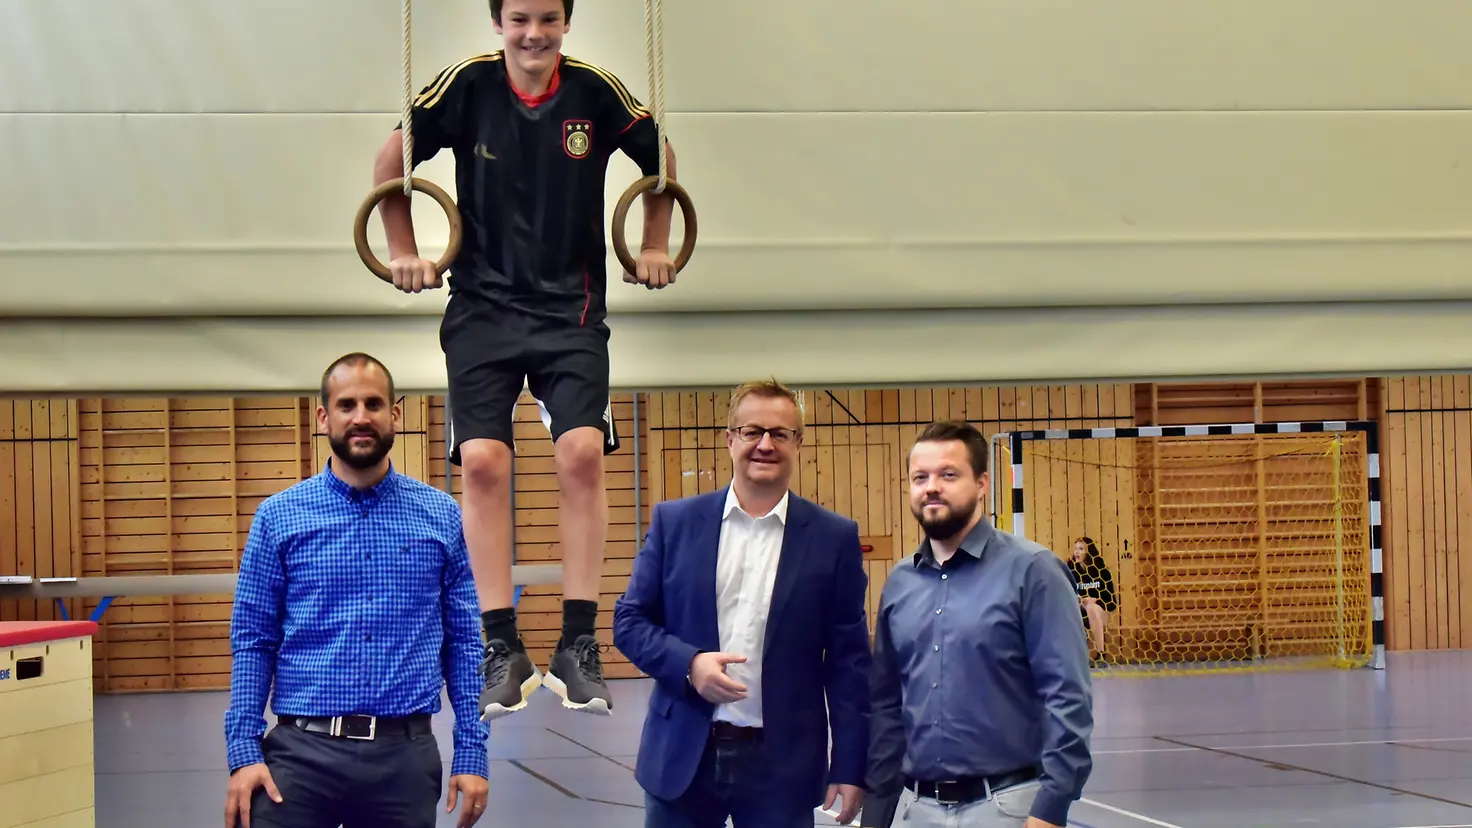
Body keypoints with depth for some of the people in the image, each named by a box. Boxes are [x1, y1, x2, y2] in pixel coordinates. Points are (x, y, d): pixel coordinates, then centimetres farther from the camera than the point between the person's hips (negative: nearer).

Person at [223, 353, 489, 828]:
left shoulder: (442, 517, 6)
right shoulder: (279, 517, 3)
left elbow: (465, 641, 5)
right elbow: (252, 642, 2)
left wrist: (472, 752, -2)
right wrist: (243, 751, -7)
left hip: (404, 754, 1)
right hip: (302, 752, -1)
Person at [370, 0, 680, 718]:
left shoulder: (596, 90, -5)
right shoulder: (467, 86, -6)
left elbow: (659, 160, 15)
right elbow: (391, 162, 9)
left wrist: (655, 247, 14)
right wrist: (403, 251, 8)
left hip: (572, 306, 0)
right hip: (482, 304, 0)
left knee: (582, 454, -16)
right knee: (482, 461, -13)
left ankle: (579, 645, -8)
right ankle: (503, 649, -5)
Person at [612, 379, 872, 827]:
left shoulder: (834, 538, 1)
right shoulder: (674, 521, 4)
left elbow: (848, 661, 1)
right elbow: (629, 620, 6)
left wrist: (850, 766, -2)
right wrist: (689, 663, -13)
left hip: (782, 762, -1)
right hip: (684, 755, 1)